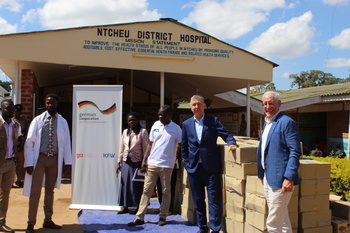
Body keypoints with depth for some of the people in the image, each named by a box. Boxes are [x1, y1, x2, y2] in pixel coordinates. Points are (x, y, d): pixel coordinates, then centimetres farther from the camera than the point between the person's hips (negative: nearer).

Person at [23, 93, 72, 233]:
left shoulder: (62, 122, 5)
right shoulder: (37, 120, -1)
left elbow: (66, 143, 6)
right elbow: (29, 142, -3)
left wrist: (68, 162, 1)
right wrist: (29, 163, -10)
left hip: (55, 159, 2)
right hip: (39, 158, -2)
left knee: (50, 190, 13)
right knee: (35, 190, -4)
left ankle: (48, 220, 25)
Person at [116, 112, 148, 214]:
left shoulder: (143, 132, -3)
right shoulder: (125, 132, 11)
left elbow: (145, 148, -5)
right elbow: (121, 148, 13)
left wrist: (144, 163, -9)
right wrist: (119, 162, 9)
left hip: (137, 162, -4)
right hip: (126, 162, 5)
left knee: (136, 185, 2)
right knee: (125, 184, 7)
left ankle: (138, 207, 13)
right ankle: (125, 207, 16)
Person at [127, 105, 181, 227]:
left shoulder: (176, 129, -3)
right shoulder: (155, 125, 6)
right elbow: (150, 144, 9)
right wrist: (145, 160, 4)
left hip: (166, 165, -3)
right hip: (151, 163, 3)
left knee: (165, 192, 8)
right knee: (146, 190, 3)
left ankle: (163, 217, 19)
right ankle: (140, 217, 7)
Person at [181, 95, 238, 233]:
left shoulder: (213, 121, 1)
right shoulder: (186, 124, 8)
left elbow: (226, 134, -4)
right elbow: (184, 147, 12)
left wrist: (231, 143, -24)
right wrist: (186, 163, 5)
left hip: (211, 167, -3)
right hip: (194, 168, 3)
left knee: (214, 199, 0)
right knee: (198, 200, 12)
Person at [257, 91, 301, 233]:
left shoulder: (287, 122, -12)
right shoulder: (267, 122, 15)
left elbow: (295, 152, -17)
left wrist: (289, 178, -22)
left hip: (279, 179, -9)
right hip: (268, 178, 9)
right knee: (282, 220, 19)